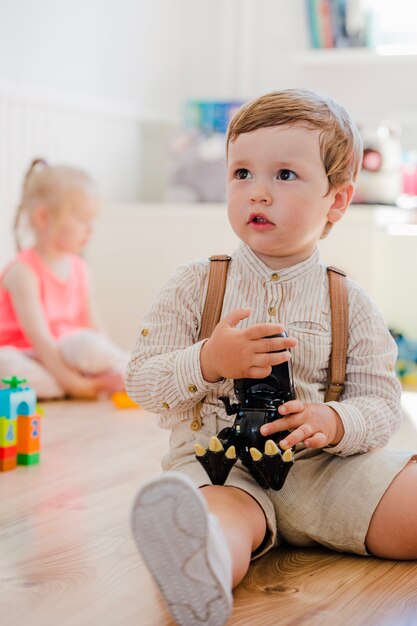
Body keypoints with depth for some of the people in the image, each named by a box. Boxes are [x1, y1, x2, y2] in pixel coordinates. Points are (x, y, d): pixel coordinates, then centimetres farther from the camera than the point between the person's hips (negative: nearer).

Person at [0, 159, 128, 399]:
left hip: (64, 356, 5)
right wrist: (73, 382, -29)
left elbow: (97, 329, 3)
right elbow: (38, 336, -22)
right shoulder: (24, 271, -13)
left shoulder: (78, 268, 8)